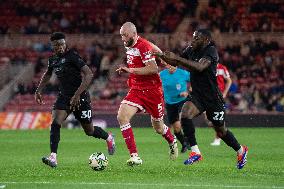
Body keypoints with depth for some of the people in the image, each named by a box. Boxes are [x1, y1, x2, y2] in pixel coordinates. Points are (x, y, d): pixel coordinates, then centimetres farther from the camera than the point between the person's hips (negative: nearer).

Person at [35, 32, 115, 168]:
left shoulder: (72, 56, -16)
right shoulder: (53, 59, 6)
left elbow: (89, 75, -22)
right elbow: (47, 75, 29)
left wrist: (77, 94, -27)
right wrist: (38, 91, 19)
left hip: (80, 97, -5)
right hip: (64, 96, 6)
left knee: (89, 131, 6)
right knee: (55, 123, -18)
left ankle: (109, 138, 38)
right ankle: (53, 158, -23)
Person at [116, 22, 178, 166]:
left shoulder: (143, 46, -19)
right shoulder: (129, 46, 6)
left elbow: (153, 69, -26)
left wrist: (130, 70, -27)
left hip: (152, 90, -7)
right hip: (136, 89, 7)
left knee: (158, 128, 10)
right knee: (121, 116, -18)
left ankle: (172, 142, 46)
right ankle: (134, 157, -17)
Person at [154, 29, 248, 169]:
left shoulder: (211, 51, -18)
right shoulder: (190, 50, 3)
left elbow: (200, 67, -35)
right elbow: (175, 62, 16)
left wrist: (177, 58, -35)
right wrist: (161, 56, -3)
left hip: (213, 98, -5)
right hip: (197, 96, 5)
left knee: (221, 130, 7)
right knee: (185, 113, -24)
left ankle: (241, 150, 35)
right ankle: (195, 152, -19)